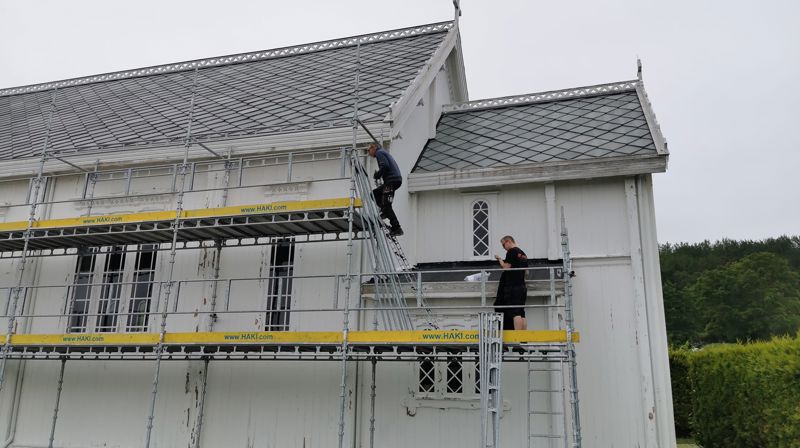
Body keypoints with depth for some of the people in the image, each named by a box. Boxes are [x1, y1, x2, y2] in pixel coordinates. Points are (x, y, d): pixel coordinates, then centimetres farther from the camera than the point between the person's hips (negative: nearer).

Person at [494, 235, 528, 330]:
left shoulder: (511, 251, -7)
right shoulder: (523, 254, 18)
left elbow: (506, 267, -14)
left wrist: (500, 260, 2)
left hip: (512, 286, -8)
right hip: (522, 286, 8)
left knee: (515, 313, -11)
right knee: (521, 313, 8)